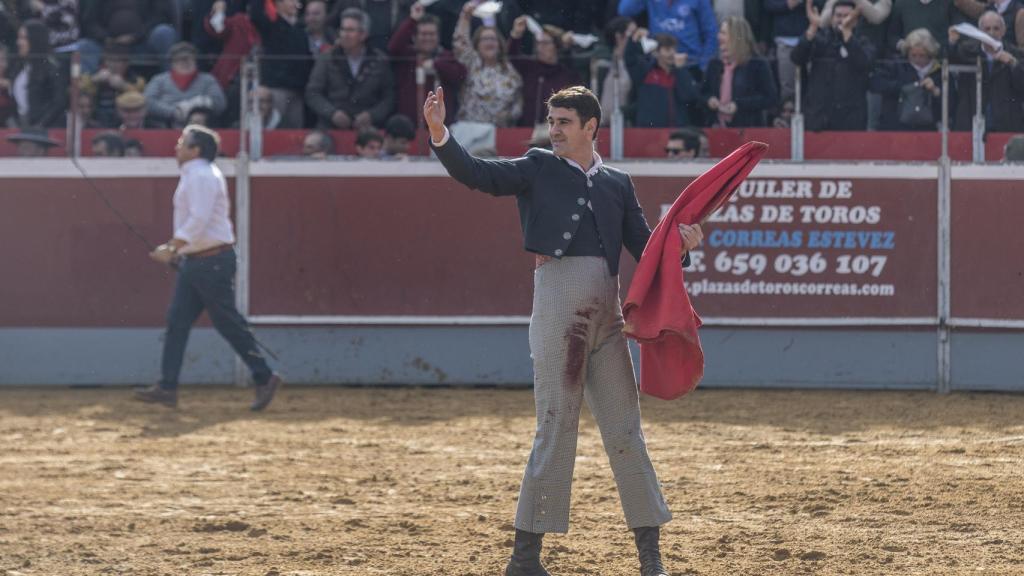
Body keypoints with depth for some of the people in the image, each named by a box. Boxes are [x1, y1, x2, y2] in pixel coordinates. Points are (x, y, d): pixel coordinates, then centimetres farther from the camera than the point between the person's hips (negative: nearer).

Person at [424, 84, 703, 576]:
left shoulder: (617, 184, 17)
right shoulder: (538, 169, 9)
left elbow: (643, 245, 14)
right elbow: (476, 174, -4)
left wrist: (677, 242, -6)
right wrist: (438, 133, -19)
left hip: (607, 311, 4)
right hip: (558, 304, -4)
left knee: (624, 430, 5)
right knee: (556, 425, -7)